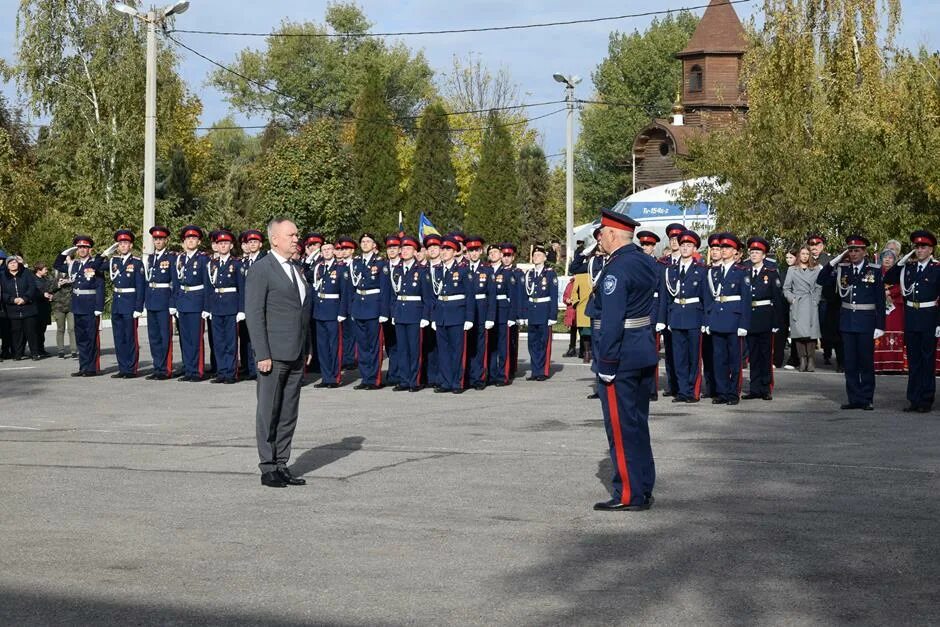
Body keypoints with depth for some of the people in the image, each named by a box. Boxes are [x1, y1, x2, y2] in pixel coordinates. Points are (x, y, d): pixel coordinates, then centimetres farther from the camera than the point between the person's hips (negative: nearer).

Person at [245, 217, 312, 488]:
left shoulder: (296, 270, 16)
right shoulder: (261, 269, -8)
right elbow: (254, 314, -12)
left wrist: (306, 351, 15)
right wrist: (262, 355, -17)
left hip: (296, 355, 7)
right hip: (273, 354, -7)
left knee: (289, 414, 9)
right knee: (268, 412, 0)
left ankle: (282, 465, 15)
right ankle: (268, 468, 4)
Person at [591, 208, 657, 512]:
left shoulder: (617, 269, -18)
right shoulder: (646, 263, 10)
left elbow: (612, 320, -23)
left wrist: (606, 362, -20)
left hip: (621, 358, -9)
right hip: (645, 355, 9)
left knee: (621, 427, -2)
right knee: (638, 424, 16)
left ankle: (628, 495, 1)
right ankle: (643, 490, 22)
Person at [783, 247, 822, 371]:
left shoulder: (816, 270, 13)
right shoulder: (792, 270, 12)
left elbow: (819, 288, 11)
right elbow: (786, 288, 11)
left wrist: (815, 300, 0)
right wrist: (792, 299, -2)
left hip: (811, 306, 0)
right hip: (797, 305, 0)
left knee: (811, 333, -9)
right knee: (799, 333, -6)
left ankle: (811, 361, -5)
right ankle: (802, 360, -3)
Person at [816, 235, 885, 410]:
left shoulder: (875, 271, -2)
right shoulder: (841, 268, 6)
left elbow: (880, 300, -3)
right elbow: (821, 281, 1)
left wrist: (880, 326, -7)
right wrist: (834, 261, -7)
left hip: (866, 321, -3)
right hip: (847, 320, 3)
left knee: (866, 361, 2)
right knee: (849, 362, 5)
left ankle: (867, 399, 9)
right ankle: (854, 399, 12)